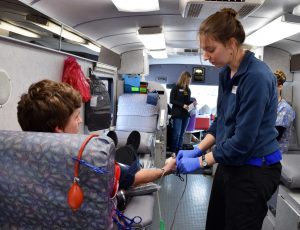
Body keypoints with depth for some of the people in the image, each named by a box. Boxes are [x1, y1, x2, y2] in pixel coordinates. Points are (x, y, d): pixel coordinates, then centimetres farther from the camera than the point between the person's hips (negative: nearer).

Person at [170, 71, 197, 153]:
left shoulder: (188, 90, 14)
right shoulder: (176, 88, -3)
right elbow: (172, 100, -7)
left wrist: (193, 102, -2)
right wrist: (182, 105, -16)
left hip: (186, 114, 5)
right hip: (177, 114, -5)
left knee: (182, 134, 8)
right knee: (177, 133, -6)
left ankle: (179, 150, 15)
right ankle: (174, 151, 4)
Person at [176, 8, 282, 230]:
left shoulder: (257, 77, -23)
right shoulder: (226, 73, 3)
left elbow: (243, 140, -23)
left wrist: (201, 161, -14)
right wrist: (198, 149, 3)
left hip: (254, 170, -8)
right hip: (230, 165, 8)